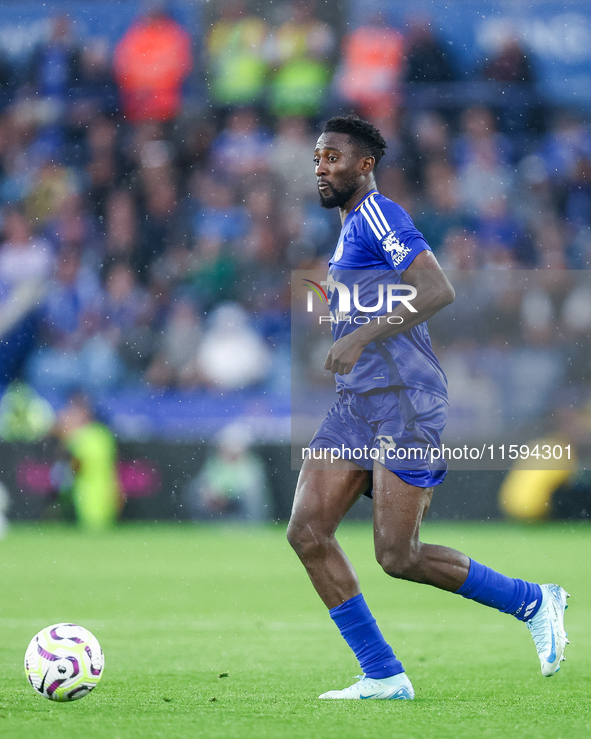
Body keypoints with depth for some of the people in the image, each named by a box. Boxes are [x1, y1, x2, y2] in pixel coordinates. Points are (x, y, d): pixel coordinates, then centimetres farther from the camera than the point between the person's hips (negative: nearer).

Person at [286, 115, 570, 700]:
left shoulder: (376, 216, -10)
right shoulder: (351, 229, 20)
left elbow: (438, 290, -23)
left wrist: (361, 337, -26)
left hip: (403, 406, -9)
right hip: (355, 406, 9)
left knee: (399, 557, -10)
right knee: (307, 532, -4)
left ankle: (534, 603, 11)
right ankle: (383, 676, 1)